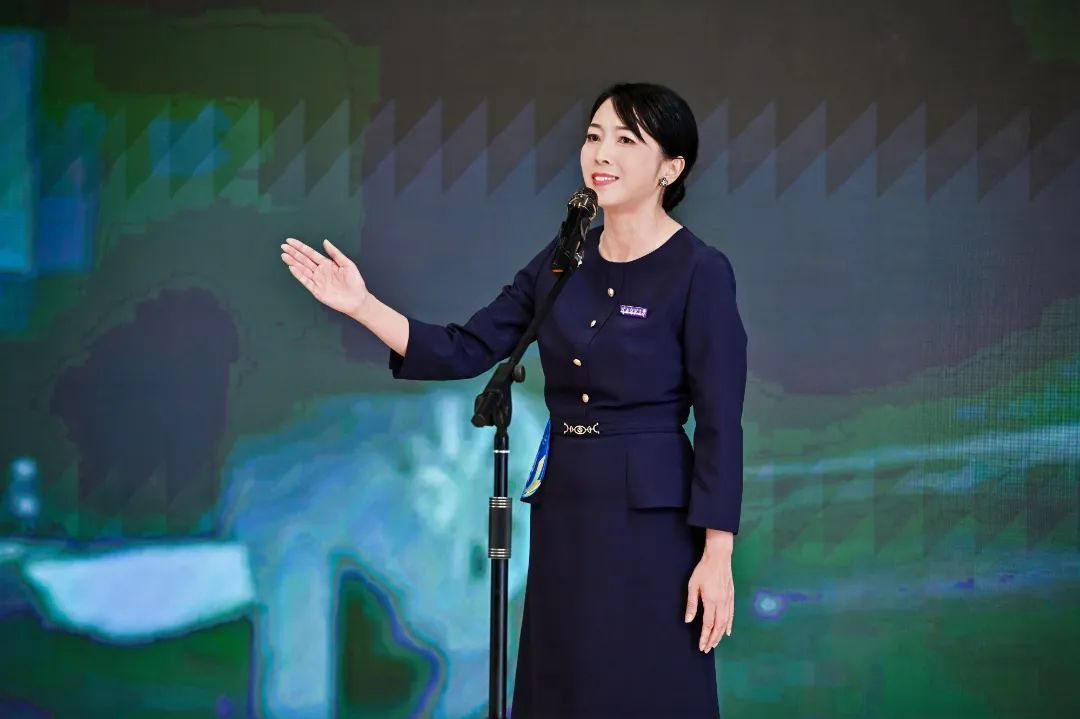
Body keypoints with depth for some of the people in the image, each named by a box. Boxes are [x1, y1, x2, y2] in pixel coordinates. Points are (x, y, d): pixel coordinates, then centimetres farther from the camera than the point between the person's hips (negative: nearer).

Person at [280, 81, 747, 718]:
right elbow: (464, 352, 5)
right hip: (563, 507, 6)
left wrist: (718, 557, -14)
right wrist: (362, 305, -6)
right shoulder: (562, 261, 8)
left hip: (649, 517, -6)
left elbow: (720, 423, -11)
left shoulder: (700, 271, -10)